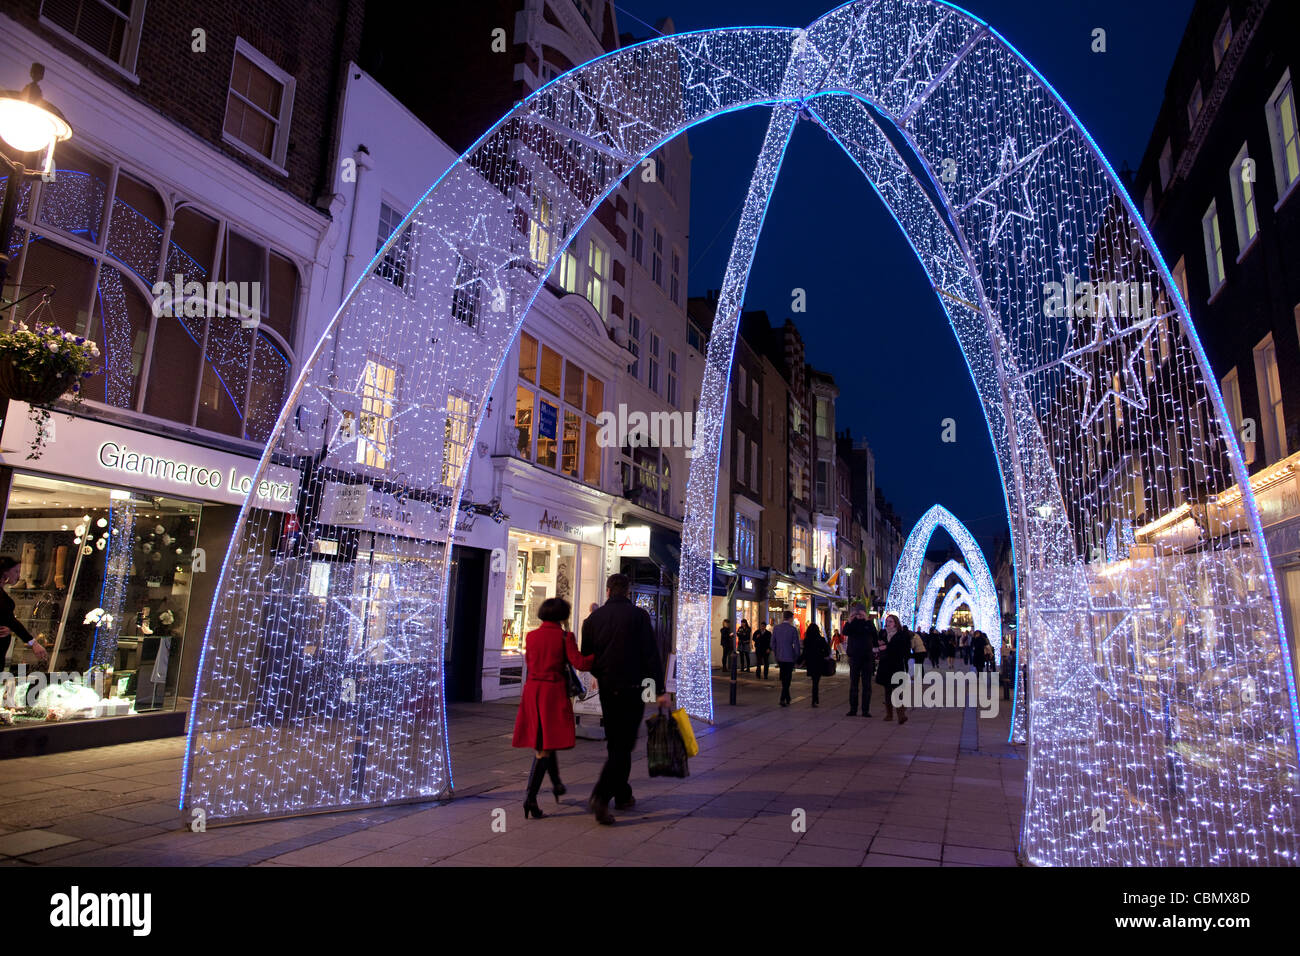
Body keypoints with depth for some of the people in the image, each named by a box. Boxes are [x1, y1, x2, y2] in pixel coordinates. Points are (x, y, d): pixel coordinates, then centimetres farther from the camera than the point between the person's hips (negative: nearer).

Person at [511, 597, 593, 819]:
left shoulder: (531, 636, 7)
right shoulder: (564, 637, -7)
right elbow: (579, 663, -15)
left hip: (532, 690, 5)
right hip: (554, 692, -5)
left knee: (543, 741, 21)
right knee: (546, 747, -1)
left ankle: (557, 784, 39)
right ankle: (531, 798, -9)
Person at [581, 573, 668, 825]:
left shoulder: (593, 618, 5)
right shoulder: (638, 615, -6)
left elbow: (586, 657, 11)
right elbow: (651, 654, -11)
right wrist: (660, 689, -8)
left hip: (607, 688, 4)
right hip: (631, 688, -4)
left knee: (616, 743, 18)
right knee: (623, 745, -2)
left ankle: (622, 795, 26)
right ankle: (600, 797, -14)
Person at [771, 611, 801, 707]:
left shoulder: (776, 628, 1)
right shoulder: (793, 629, -12)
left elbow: (773, 643, 7)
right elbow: (796, 645, -11)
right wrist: (797, 658, 1)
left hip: (779, 657, 5)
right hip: (789, 657, -5)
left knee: (784, 678, 18)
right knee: (787, 679, 2)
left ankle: (787, 698, 29)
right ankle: (783, 699, -4)